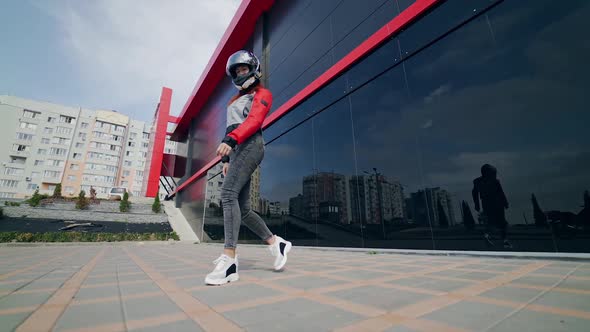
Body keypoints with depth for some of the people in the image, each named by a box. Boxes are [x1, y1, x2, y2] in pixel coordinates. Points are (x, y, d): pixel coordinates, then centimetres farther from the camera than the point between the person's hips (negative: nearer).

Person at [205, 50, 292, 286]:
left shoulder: (261, 94, 9)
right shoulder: (235, 100, 34)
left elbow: (254, 121, -10)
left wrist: (230, 140, -26)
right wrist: (226, 159, 19)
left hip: (250, 146, -8)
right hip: (237, 150, 8)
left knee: (228, 194, -26)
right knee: (243, 209, 1)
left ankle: (229, 261, -27)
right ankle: (276, 243, 12)